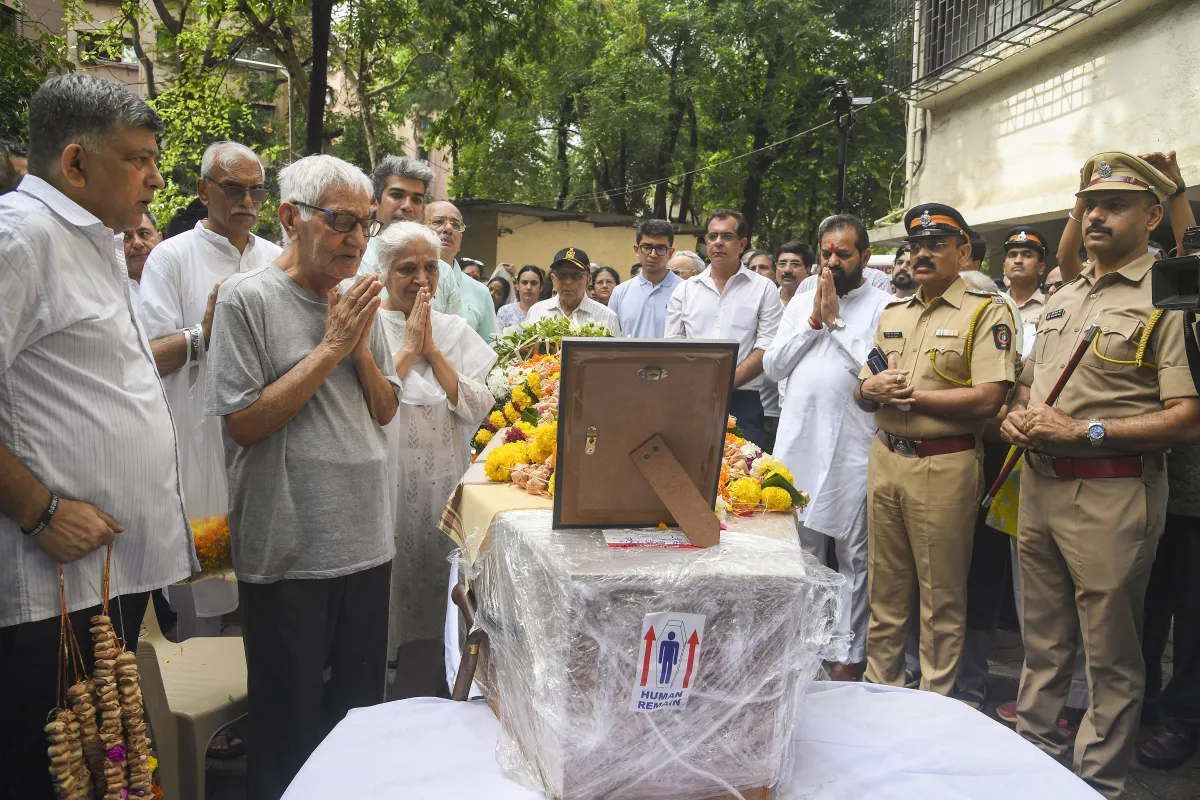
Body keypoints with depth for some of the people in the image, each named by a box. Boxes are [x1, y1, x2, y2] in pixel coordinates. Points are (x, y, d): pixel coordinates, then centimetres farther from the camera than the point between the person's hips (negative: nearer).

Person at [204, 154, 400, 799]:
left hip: (367, 542, 6)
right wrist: (330, 347, -16)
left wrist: (360, 347, -7)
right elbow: (243, 423, -15)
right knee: (289, 726, 9)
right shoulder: (247, 297, -9)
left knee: (360, 709, 18)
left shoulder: (360, 302, 8)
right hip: (288, 549, -5)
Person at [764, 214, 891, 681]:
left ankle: (851, 655, 13)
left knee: (853, 555, 3)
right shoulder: (801, 303, 15)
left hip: (853, 446, -4)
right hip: (798, 441, 4)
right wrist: (814, 321, -2)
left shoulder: (883, 305, 0)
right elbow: (772, 366, 7)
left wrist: (836, 320, -10)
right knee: (801, 550, 10)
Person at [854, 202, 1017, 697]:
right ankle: (879, 688, 27)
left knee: (942, 598, 5)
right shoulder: (892, 314, 15)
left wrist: (911, 394, -12)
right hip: (886, 457, 6)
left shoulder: (986, 312, -6)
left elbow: (987, 399, -17)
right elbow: (864, 391, 16)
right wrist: (870, 389, -8)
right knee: (885, 591, 14)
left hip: (945, 466, -6)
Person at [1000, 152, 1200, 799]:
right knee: (1042, 643, 18)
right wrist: (1018, 416, 2)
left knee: (1111, 659, 5)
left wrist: (1084, 431, -20)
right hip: (1038, 485, 7)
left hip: (1111, 495, -7)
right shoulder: (1062, 297, 15)